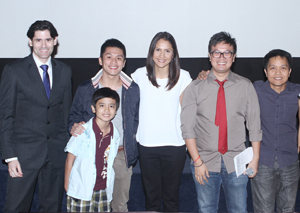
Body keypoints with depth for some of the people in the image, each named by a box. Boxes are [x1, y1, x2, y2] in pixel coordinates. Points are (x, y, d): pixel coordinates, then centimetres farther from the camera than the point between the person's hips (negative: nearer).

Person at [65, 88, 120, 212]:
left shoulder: (115, 134, 1)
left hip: (104, 191, 4)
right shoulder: (83, 132, -13)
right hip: (81, 192, -4)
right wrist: (67, 186, 0)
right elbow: (70, 160, -5)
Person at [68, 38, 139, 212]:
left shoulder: (133, 89, 2)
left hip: (122, 156, 1)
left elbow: (136, 119, 11)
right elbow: (75, 115, 8)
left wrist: (130, 139, -2)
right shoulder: (85, 89, -1)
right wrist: (74, 126, -13)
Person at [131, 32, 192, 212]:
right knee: (151, 195, 13)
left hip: (174, 145, -1)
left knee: (171, 195, 12)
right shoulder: (140, 75, 1)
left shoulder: (183, 77, -1)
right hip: (147, 145, 1)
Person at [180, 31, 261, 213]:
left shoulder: (245, 86, 2)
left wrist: (255, 159, -1)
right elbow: (187, 128, -4)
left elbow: (254, 125, 4)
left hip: (236, 162, 1)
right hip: (205, 162, 0)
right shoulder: (196, 88, -1)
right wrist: (197, 161, -10)